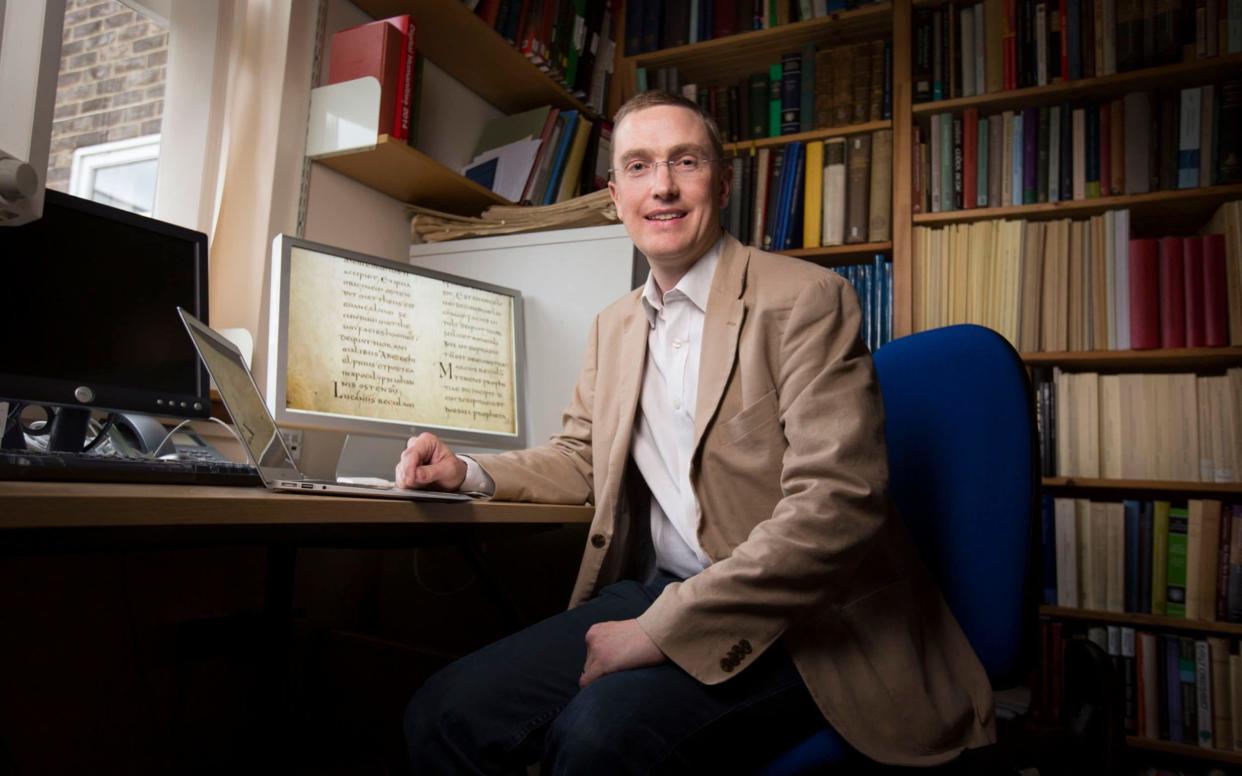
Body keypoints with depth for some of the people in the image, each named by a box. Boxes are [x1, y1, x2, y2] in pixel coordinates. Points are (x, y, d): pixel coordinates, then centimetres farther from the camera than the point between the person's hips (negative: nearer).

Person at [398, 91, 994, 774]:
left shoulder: (803, 299, -10)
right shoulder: (613, 326, 13)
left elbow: (837, 504, -20)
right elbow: (581, 459, 23)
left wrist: (661, 628, -22)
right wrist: (469, 472, 3)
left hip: (800, 619, -6)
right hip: (658, 591, 6)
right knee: (445, 714, -10)